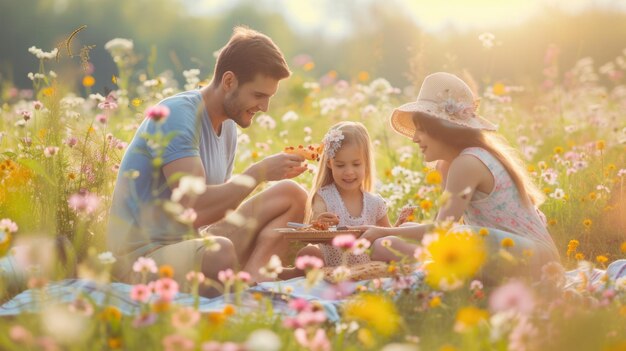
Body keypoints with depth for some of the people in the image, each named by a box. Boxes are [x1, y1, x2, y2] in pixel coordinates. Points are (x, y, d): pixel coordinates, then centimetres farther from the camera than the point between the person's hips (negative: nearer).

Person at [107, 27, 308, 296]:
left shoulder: (228, 126, 11)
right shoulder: (177, 115, -16)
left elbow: (219, 206, 12)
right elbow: (193, 208, -26)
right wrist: (259, 172, -18)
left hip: (191, 242, 9)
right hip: (143, 254, -9)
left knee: (292, 194, 1)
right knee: (223, 252, -41)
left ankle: (251, 274, -18)